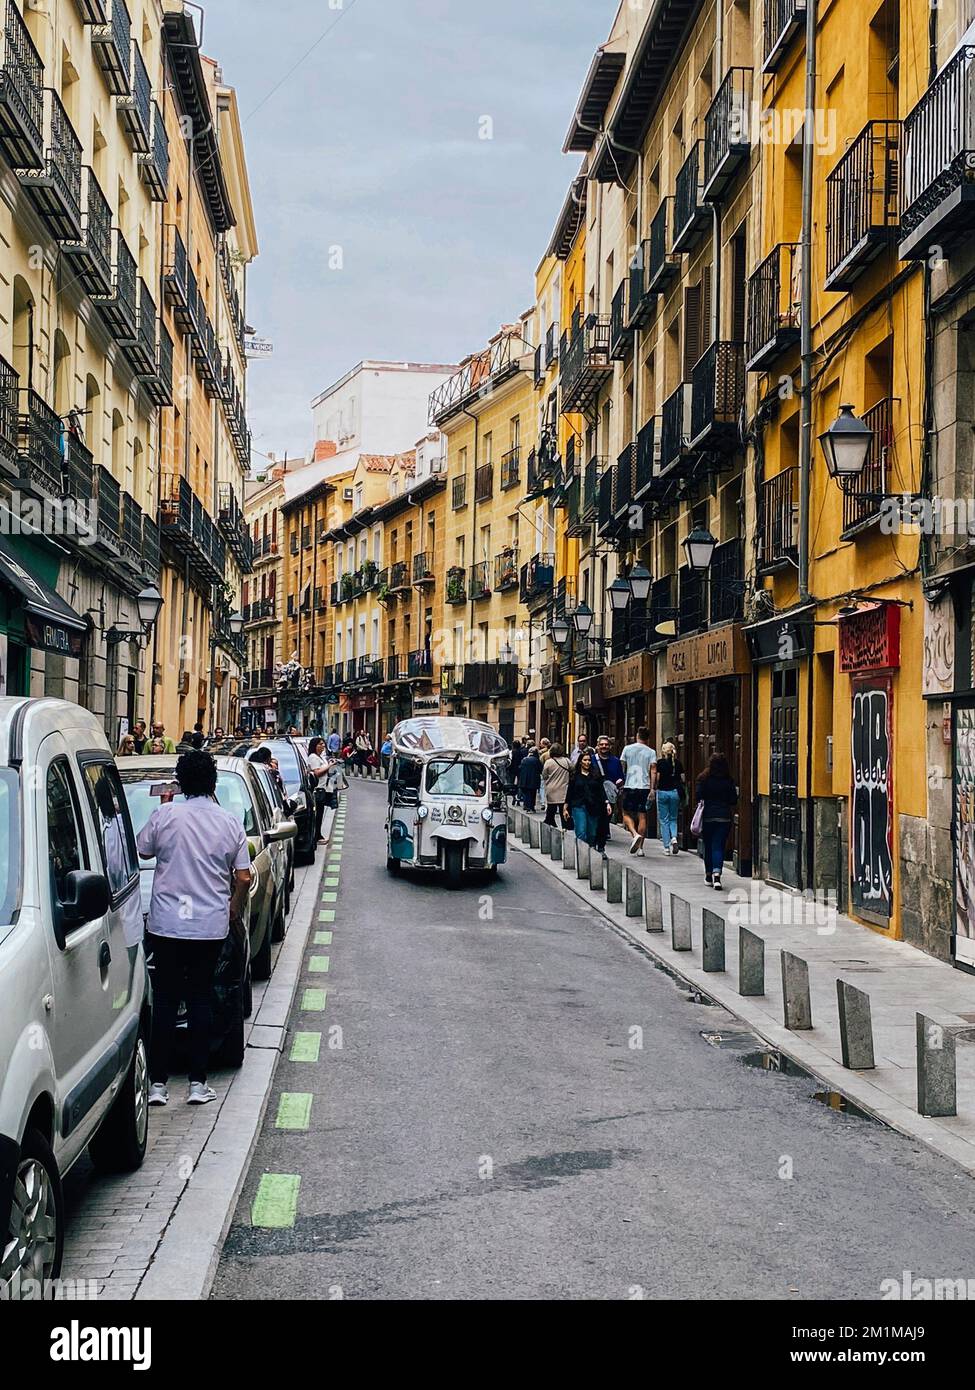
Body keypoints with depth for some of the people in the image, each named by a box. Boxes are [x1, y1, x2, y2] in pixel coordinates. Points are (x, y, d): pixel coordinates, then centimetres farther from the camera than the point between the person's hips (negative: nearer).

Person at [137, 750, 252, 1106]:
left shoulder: (166, 815, -6)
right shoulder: (230, 823, 0)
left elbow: (143, 851, 11)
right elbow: (243, 877, 2)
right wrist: (235, 912, 17)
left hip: (166, 924, -1)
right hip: (211, 926, 1)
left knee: (165, 1000, 6)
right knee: (201, 999, 9)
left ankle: (158, 1083, 7)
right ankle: (198, 1083, 9)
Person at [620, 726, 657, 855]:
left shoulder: (627, 749, 4)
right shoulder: (651, 752, 3)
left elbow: (622, 767, 6)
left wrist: (621, 781, 19)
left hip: (629, 786, -1)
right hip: (644, 787, 1)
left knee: (627, 814, 9)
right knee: (642, 816, 4)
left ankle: (635, 834, -19)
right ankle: (640, 847, 3)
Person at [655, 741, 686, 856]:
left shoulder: (660, 762, -6)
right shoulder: (678, 762, 1)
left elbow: (657, 777, -10)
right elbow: (682, 779, 3)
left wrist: (654, 788, 6)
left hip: (662, 791, -2)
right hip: (675, 792, 2)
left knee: (664, 820, 5)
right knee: (673, 818, 17)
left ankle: (666, 847, 4)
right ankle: (674, 837, -10)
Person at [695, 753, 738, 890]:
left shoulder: (703, 779, -4)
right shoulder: (729, 781, -1)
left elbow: (699, 798, -5)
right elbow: (734, 801, 1)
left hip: (707, 817, 0)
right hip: (724, 817, 0)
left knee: (708, 846, 13)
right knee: (719, 846, -1)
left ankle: (709, 876, 23)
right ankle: (717, 874, -19)